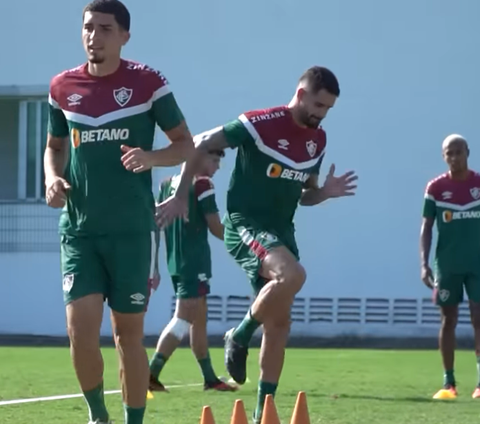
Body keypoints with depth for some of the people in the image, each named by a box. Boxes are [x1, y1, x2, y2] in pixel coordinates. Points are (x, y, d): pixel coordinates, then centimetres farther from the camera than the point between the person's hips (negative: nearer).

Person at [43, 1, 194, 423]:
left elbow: (186, 144, 2)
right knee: (81, 329, -8)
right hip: (79, 229, 2)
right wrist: (53, 179, 0)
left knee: (128, 333, 4)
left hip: (132, 229, -2)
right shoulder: (63, 87, 6)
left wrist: (152, 157, -18)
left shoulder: (148, 83, -4)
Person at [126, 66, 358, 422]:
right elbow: (201, 144, -6)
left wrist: (325, 193, -2)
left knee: (279, 324, 6)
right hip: (246, 225, -7)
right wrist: (181, 196, -6)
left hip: (281, 231, 7)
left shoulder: (317, 140, 8)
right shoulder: (260, 125, -14)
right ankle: (240, 336, -11)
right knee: (292, 274, -34)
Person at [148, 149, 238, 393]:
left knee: (199, 320, 15)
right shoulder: (202, 185, -9)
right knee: (183, 319, -10)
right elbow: (216, 228, -7)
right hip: (194, 263, -8)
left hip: (175, 263, 8)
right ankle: (151, 375, -18)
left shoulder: (166, 185, 13)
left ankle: (210, 378, 21)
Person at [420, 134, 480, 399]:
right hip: (447, 264, 0)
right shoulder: (436, 188, 0)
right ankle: (448, 382, 9)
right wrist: (424, 264, -9)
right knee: (448, 320, 3)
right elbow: (426, 228, 1)